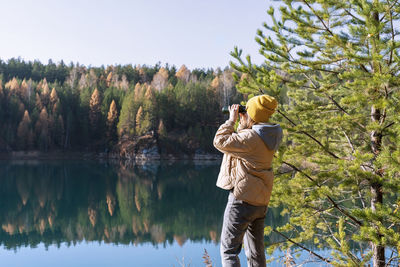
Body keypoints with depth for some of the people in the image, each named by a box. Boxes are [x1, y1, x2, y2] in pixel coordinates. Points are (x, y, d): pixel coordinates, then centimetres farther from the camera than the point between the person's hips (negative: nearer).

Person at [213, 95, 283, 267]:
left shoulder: (252, 137, -20)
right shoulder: (268, 137, 7)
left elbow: (220, 141, -15)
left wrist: (231, 120, -5)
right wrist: (243, 125, 12)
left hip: (243, 199, -9)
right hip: (261, 201, 9)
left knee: (228, 250, -1)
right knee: (256, 253, 17)